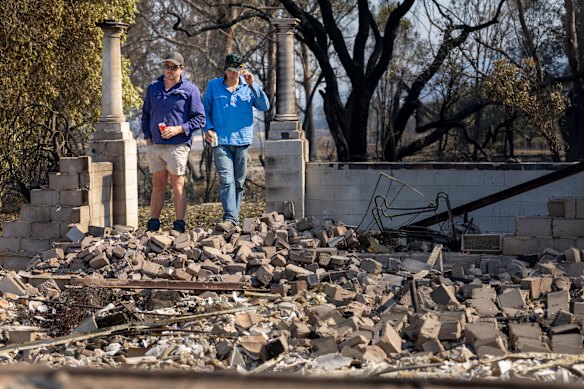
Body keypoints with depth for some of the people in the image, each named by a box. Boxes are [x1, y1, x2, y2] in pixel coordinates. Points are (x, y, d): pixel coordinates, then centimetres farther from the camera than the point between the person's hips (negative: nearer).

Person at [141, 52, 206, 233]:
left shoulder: (190, 90, 0)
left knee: (177, 184, -3)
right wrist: (147, 136, 10)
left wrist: (178, 129, -12)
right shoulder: (153, 88, 14)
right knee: (157, 185, 8)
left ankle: (179, 225, -1)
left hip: (177, 145, -4)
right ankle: (153, 224, 11)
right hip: (155, 144, 4)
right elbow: (145, 114, 23)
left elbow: (199, 119, -2)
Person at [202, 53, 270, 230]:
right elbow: (205, 110, 11)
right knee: (226, 180, -15)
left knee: (239, 182, 8)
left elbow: (265, 106, -2)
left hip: (242, 141, 2)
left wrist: (253, 85, -10)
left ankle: (234, 218, 17)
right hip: (221, 142, -2)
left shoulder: (248, 87, 8)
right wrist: (208, 128, -5)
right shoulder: (213, 86, 7)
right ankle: (229, 218, -23)